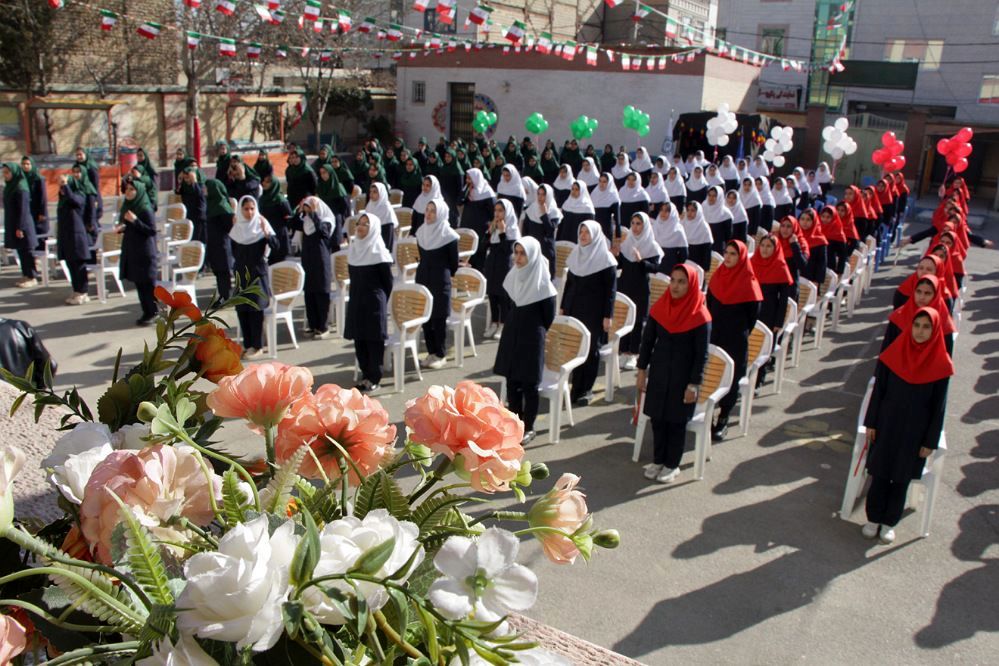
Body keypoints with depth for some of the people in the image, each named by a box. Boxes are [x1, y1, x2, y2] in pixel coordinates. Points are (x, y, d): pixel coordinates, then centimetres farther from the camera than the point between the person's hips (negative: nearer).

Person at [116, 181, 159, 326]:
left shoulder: (145, 209, -13)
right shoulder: (127, 206, 10)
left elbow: (152, 231, -17)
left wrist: (135, 221, -24)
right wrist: (121, 228, 1)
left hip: (145, 252, -8)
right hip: (130, 250, 8)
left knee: (147, 283, -2)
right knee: (138, 283, 10)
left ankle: (152, 313, 7)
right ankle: (147, 312, 17)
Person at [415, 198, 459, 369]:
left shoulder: (448, 235, -11)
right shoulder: (421, 232, 5)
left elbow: (454, 262, -2)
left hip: (440, 282, -5)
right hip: (422, 278, 5)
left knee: (439, 318, 1)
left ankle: (440, 355, 12)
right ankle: (431, 352, 20)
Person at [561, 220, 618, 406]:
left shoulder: (605, 259, -8)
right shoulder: (575, 254, 8)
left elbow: (611, 290, -8)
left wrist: (608, 316, -12)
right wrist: (563, 307, 13)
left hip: (594, 312, -5)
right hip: (574, 309, 5)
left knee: (590, 350, 2)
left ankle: (586, 389, 14)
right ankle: (577, 388, 14)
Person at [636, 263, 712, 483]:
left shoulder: (700, 316, -14)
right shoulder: (659, 308, -3)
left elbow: (701, 355, -10)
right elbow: (647, 341, 5)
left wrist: (693, 385, -11)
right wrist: (642, 371, 5)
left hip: (682, 377, -3)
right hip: (658, 373, 4)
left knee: (676, 421, 8)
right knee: (657, 418, 11)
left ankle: (672, 465, 23)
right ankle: (658, 460, 28)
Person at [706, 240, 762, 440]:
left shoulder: (748, 281, -12)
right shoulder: (718, 274, 2)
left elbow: (753, 314, -5)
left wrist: (740, 333, 0)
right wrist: (712, 328, 10)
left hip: (736, 340, -4)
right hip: (714, 335, 4)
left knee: (731, 377, 4)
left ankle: (723, 420, 14)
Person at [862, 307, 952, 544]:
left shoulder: (940, 364, -9)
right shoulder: (894, 354, -7)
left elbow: (939, 406, -4)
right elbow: (878, 391, 0)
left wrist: (930, 441, -3)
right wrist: (871, 424, 0)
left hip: (915, 433, 0)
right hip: (887, 425, 1)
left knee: (901, 478, 11)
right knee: (880, 474, 9)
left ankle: (889, 522, 26)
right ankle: (873, 518, 25)